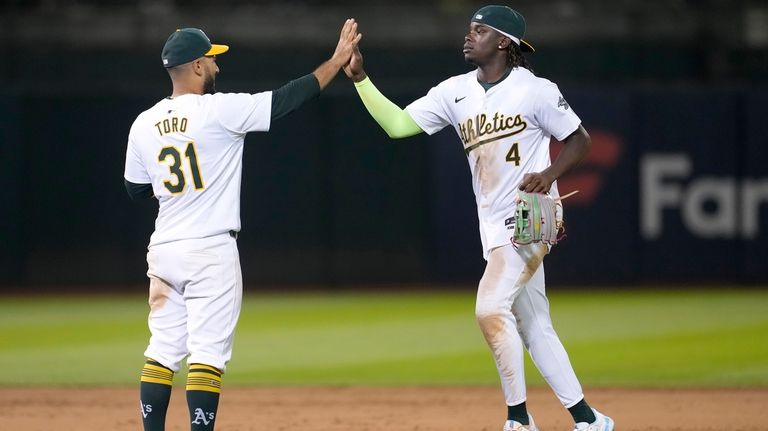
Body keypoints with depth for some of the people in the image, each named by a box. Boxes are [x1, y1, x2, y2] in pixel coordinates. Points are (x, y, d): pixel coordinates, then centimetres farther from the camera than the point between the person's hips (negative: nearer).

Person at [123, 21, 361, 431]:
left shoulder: (144, 125, 5)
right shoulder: (218, 111, -11)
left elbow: (135, 189, 15)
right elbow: (286, 99, -10)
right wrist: (337, 60, -2)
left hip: (164, 250, 6)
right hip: (211, 250, -6)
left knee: (163, 351, 11)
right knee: (207, 352, -4)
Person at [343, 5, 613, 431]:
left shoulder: (535, 90, -9)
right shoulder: (456, 92, 7)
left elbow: (580, 140, -2)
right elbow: (397, 124, 4)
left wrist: (550, 174, -19)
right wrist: (359, 78, -6)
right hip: (494, 225, 7)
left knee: (491, 308, -19)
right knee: (533, 328, 9)